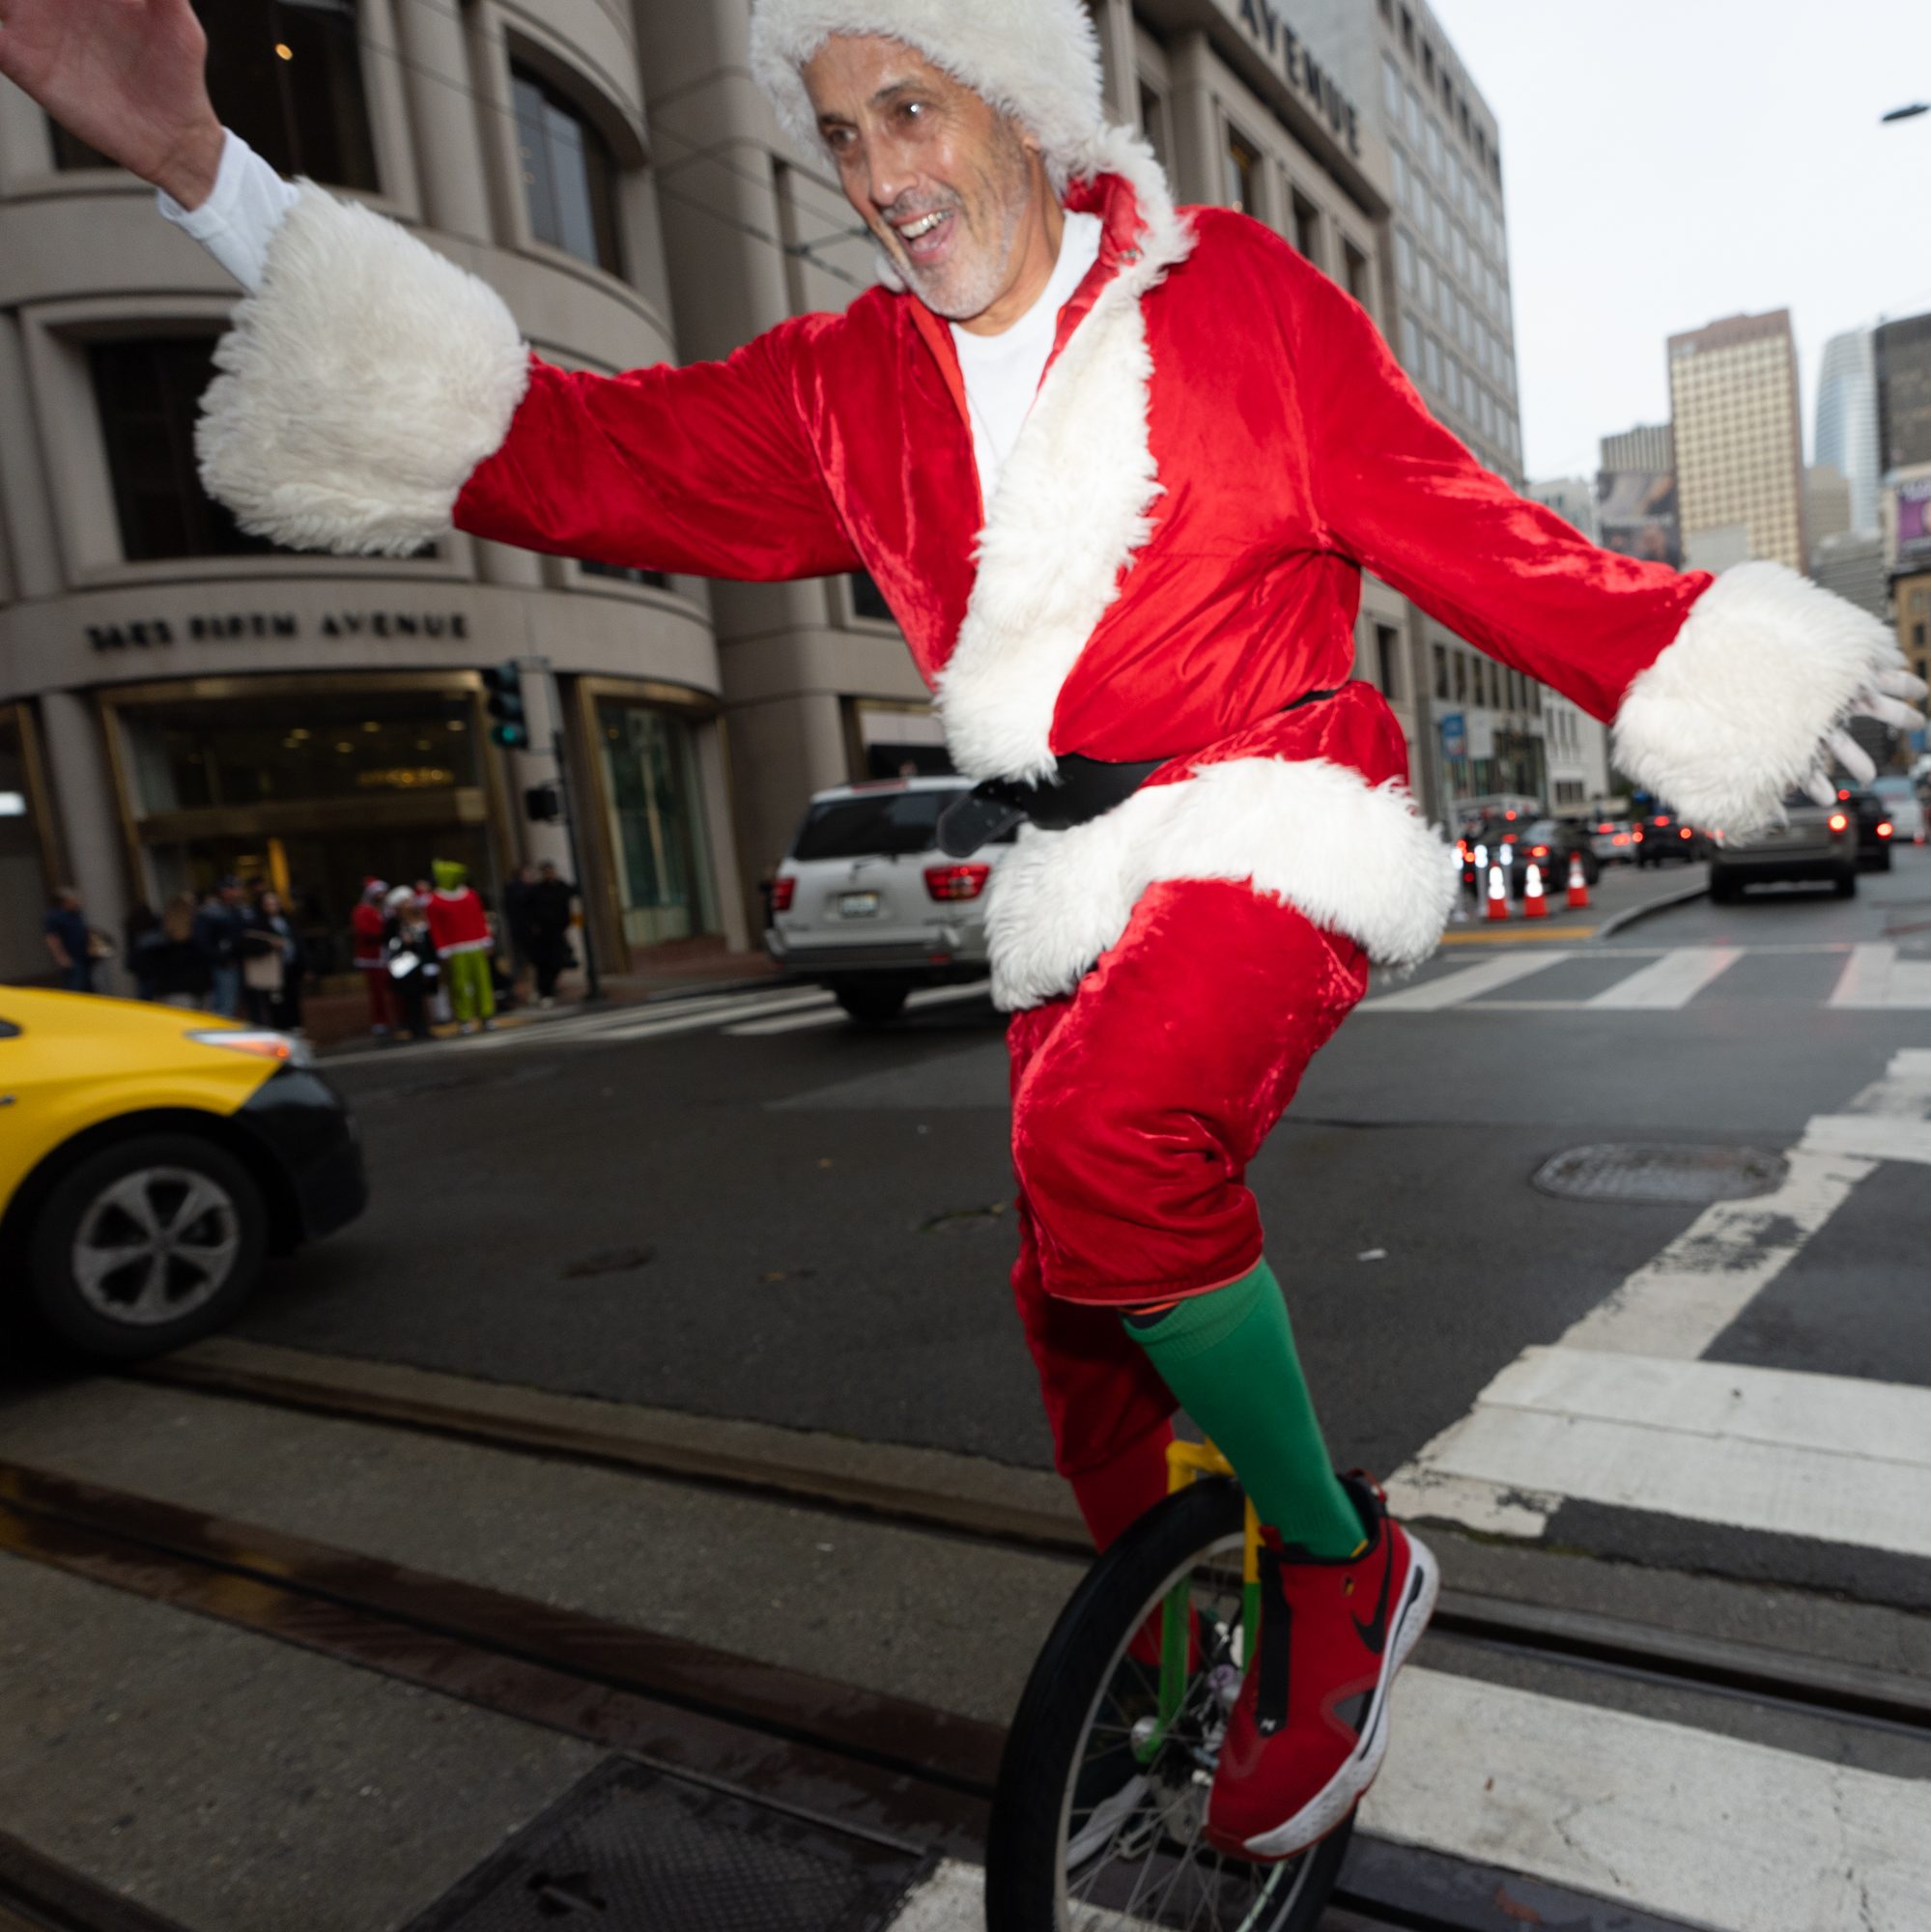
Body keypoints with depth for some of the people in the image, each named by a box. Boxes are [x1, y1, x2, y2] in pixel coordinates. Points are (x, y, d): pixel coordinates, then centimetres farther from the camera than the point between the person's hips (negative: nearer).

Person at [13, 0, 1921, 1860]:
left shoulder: (1242, 294, 1)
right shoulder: (845, 389, 8)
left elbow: (1458, 530, 2)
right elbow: (576, 451, -1)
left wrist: (1725, 669, 1)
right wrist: (198, 169, -5)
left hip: (1275, 826, -4)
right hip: (1079, 886, 5)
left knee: (1101, 1133, -33)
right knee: (1076, 1294, 9)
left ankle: (1340, 1563, -6)